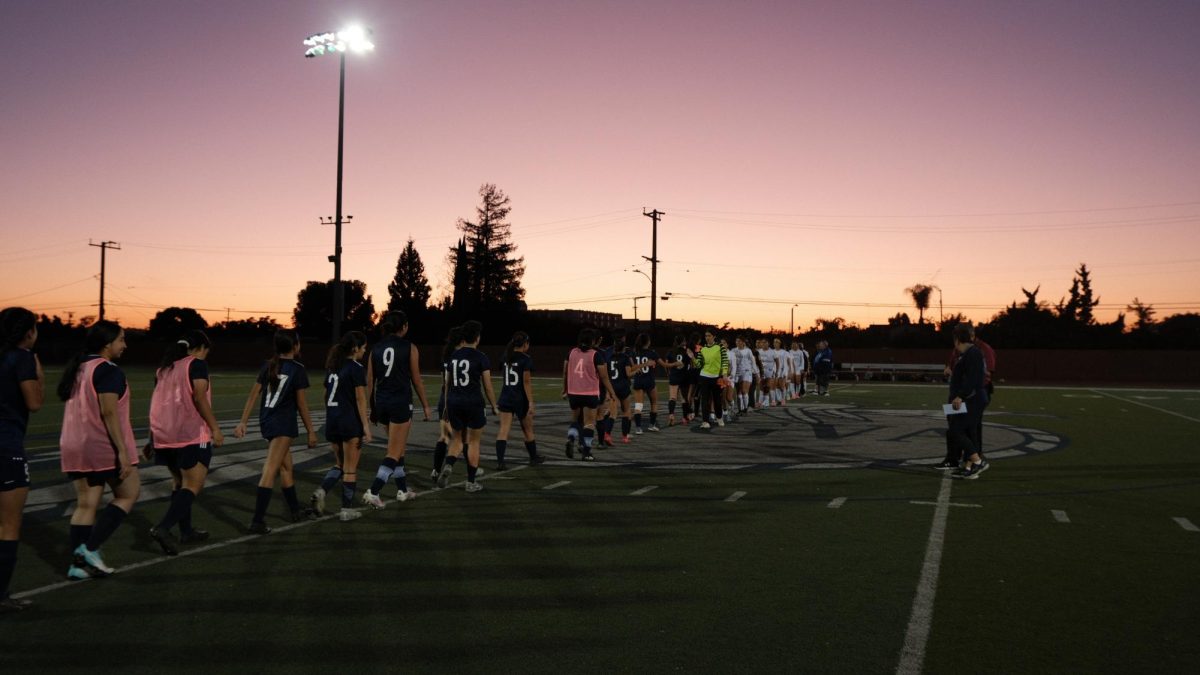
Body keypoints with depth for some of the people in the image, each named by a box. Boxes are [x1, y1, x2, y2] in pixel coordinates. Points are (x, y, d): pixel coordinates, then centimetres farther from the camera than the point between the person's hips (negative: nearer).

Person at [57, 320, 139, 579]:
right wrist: (123, 451, -21)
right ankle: (90, 548, -3)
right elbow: (109, 412, -21)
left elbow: (76, 409, 19)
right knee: (128, 494, 6)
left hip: (75, 447, 8)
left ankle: (79, 564, 7)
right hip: (104, 446, -8)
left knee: (85, 504, 10)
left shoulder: (77, 368, 14)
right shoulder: (108, 371, -14)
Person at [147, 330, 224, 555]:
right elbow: (199, 397, -15)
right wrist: (215, 428, -13)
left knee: (180, 483, 19)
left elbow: (158, 405, 18)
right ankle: (163, 528, -22)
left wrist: (153, 439, 23)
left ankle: (186, 531, 24)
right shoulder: (197, 364, -3)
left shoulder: (165, 367, 18)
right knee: (193, 485, -7)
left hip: (165, 436, 8)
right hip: (191, 435, -8)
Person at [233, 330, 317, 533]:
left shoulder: (268, 366, 9)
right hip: (283, 424, -7)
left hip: (266, 422, 7)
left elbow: (253, 394, 6)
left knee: (286, 467, 20)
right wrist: (311, 431, 0)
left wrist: (243, 422, 10)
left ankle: (296, 511, 31)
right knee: (270, 471, -11)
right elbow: (301, 404, -7)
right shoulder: (297, 369, -8)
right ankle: (257, 521, -15)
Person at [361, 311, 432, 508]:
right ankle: (373, 492, -15)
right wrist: (425, 405, 7)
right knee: (394, 453, -3)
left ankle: (403, 490, 29)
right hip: (401, 403, -6)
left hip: (381, 402, 6)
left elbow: (370, 382, 6)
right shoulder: (409, 348, -6)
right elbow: (417, 380, -3)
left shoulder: (376, 348, 6)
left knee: (400, 447, 21)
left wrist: (371, 408, 14)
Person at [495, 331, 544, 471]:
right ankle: (534, 457, 31)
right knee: (528, 430, 14)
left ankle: (499, 461, -16)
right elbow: (527, 382, -16)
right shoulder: (526, 359, -11)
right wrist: (531, 402, -15)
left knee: (503, 431, -4)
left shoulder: (506, 357, 6)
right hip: (520, 400, -4)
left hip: (506, 398, 4)